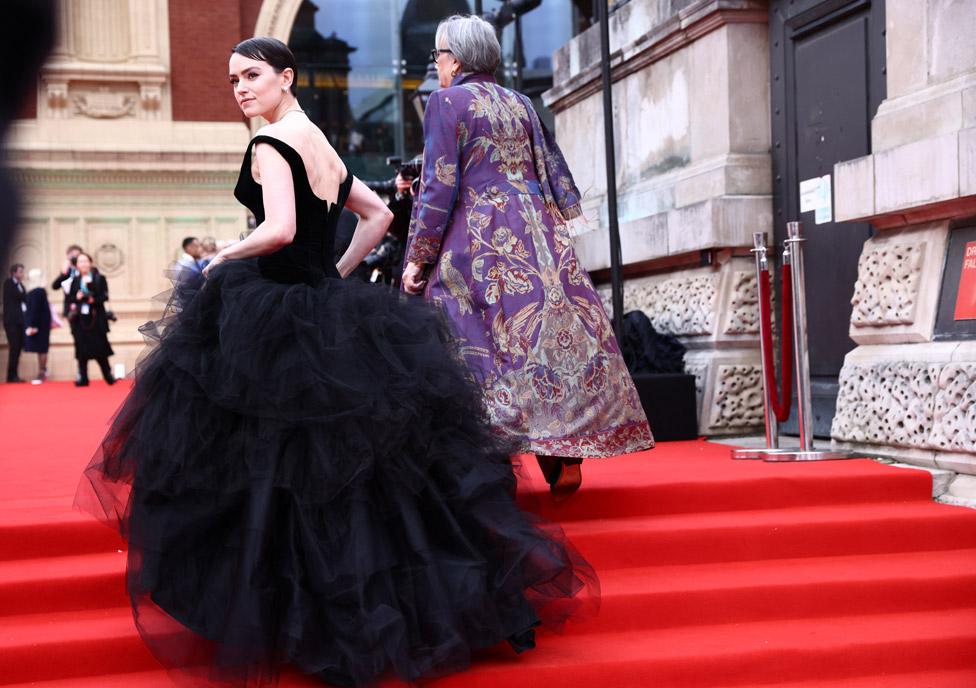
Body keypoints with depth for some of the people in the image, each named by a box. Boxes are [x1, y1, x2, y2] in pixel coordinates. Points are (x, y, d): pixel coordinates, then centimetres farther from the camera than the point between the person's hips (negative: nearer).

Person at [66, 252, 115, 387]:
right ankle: (82, 378, 4)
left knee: (100, 347, 0)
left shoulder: (100, 278, 3)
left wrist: (94, 299, -19)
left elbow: (105, 296, -4)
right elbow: (70, 299, 8)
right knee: (82, 349, 0)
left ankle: (109, 376, 13)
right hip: (80, 319, 2)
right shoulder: (75, 280, 11)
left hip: (96, 318, -2)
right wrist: (76, 298, -12)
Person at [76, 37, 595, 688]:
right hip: (331, 313, 8)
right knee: (354, 461, 12)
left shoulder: (271, 141, -10)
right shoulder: (323, 146, 16)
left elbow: (280, 229, -23)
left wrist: (221, 257, -7)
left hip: (271, 317, -8)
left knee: (279, 472, 1)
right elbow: (378, 213, 25)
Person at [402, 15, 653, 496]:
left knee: (484, 347, -4)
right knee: (552, 330, 5)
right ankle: (566, 460, 6)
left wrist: (418, 258, -5)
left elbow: (440, 186, -9)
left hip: (478, 238, -6)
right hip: (538, 237, 6)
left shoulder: (446, 102, -2)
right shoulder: (519, 104, 16)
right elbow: (553, 173, 16)